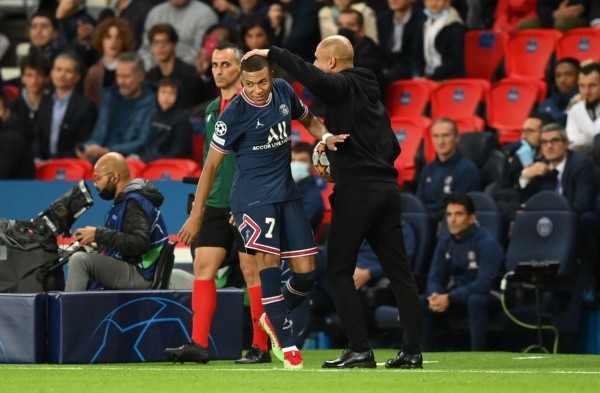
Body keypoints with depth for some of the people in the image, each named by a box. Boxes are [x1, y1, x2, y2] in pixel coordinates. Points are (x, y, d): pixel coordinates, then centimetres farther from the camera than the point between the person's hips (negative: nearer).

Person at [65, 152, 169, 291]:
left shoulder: (135, 202, -14)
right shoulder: (127, 200, 16)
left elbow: (139, 243, -26)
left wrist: (99, 234, -22)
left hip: (140, 275, -11)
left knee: (80, 259, -23)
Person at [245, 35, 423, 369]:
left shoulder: (342, 86, -5)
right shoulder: (370, 92, 20)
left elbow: (312, 77, -27)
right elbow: (393, 147, 21)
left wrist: (271, 53, -17)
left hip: (356, 190, -8)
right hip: (387, 187, 8)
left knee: (339, 271, 0)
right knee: (399, 270, 6)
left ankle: (360, 349, -7)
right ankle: (413, 351, 3)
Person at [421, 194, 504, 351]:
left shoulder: (487, 243, -18)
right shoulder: (445, 242, 1)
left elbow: (484, 283, -27)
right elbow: (435, 277, 1)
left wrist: (450, 298, -34)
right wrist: (435, 295, -24)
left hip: (488, 298, -6)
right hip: (457, 296, 6)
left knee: (475, 301, -40)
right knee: (420, 302, -15)